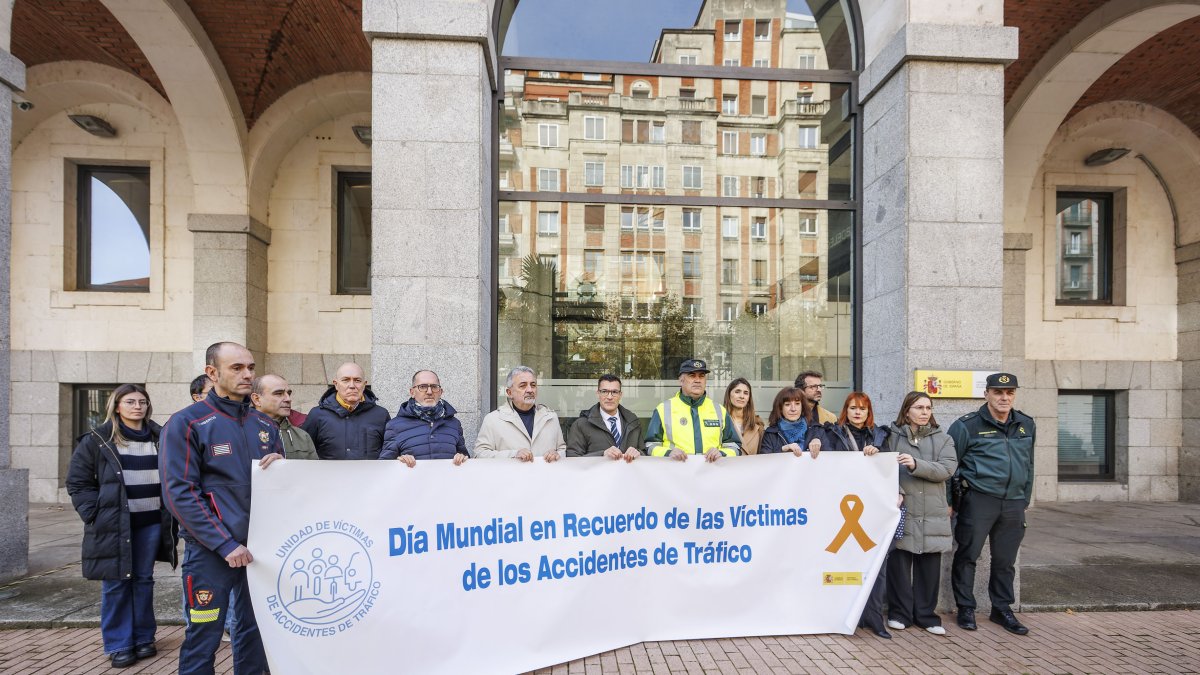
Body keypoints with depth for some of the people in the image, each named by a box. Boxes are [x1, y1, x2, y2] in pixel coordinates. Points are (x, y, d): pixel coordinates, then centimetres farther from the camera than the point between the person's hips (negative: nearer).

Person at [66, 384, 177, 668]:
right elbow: (77, 482, 0)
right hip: (114, 524, -2)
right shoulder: (97, 440, -2)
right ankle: (119, 645, 15)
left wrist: (170, 516, 5)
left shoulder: (160, 438, 8)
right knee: (116, 583, 3)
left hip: (151, 523, 3)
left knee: (143, 580, 10)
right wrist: (95, 514, -9)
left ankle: (144, 637, 21)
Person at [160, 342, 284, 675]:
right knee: (203, 639, 5)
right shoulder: (187, 423, -7)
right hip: (211, 551, -5)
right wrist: (225, 544, -17)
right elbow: (179, 494, -12)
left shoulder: (265, 425, 9)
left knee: (256, 632, 14)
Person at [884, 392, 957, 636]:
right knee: (899, 563, 3)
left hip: (932, 515, 2)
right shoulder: (893, 436, 3)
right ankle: (900, 613, 17)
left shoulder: (942, 439, 9)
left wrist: (916, 465, -18)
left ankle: (926, 614, 23)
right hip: (902, 511, -2)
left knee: (929, 566, 7)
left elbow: (947, 469, -6)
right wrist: (895, 491, -18)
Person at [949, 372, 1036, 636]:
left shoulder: (1027, 425, 10)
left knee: (1005, 560, 13)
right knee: (967, 555, 1)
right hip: (978, 499, -5)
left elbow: (1029, 464, 21)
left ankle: (1002, 609, 28)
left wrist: (1025, 499, 19)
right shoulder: (968, 425, -7)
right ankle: (966, 608, 15)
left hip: (1013, 504, 5)